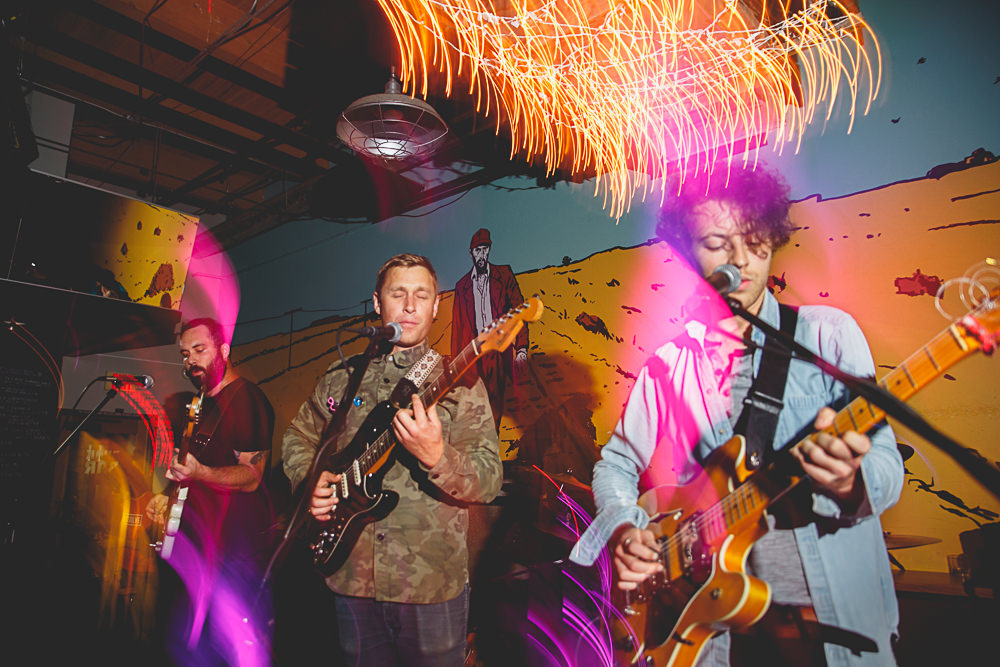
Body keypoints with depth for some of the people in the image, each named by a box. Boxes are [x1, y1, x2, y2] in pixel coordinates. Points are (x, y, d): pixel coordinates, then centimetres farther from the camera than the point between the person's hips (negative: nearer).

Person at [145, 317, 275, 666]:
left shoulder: (247, 398, -12)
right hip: (201, 540, 10)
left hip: (238, 543, -9)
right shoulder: (201, 404, 17)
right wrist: (168, 496, 18)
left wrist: (199, 473, -34)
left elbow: (251, 477, -20)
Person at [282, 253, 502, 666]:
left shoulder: (460, 383, -6)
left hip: (433, 585, -2)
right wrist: (309, 482, -1)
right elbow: (298, 437, 18)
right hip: (352, 578, 3)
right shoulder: (340, 378, 5)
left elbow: (490, 483, -12)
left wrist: (436, 456, -30)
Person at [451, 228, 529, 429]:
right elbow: (457, 327, 14)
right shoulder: (462, 286, 14)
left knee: (495, 404, -3)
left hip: (498, 352, -1)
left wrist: (521, 348, -6)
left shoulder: (504, 275, 9)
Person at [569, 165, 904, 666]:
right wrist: (622, 529, -9)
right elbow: (615, 464, 8)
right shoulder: (670, 363, 1)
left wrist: (849, 481, -32)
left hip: (829, 611, -2)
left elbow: (888, 473, -11)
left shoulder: (828, 333, -6)